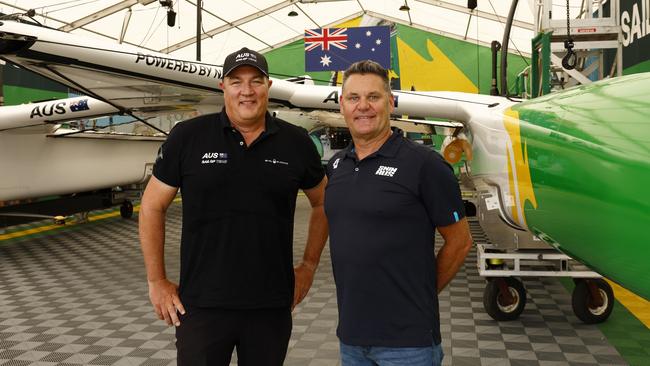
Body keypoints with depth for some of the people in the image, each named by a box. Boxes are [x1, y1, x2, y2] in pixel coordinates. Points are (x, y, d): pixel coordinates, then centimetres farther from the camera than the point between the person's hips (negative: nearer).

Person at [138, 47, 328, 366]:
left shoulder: (296, 142, 1)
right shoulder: (188, 136, -3)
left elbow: (323, 202, 15)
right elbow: (152, 207, 3)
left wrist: (309, 265, 10)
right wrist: (157, 282, 0)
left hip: (272, 306, 2)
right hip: (202, 304, -1)